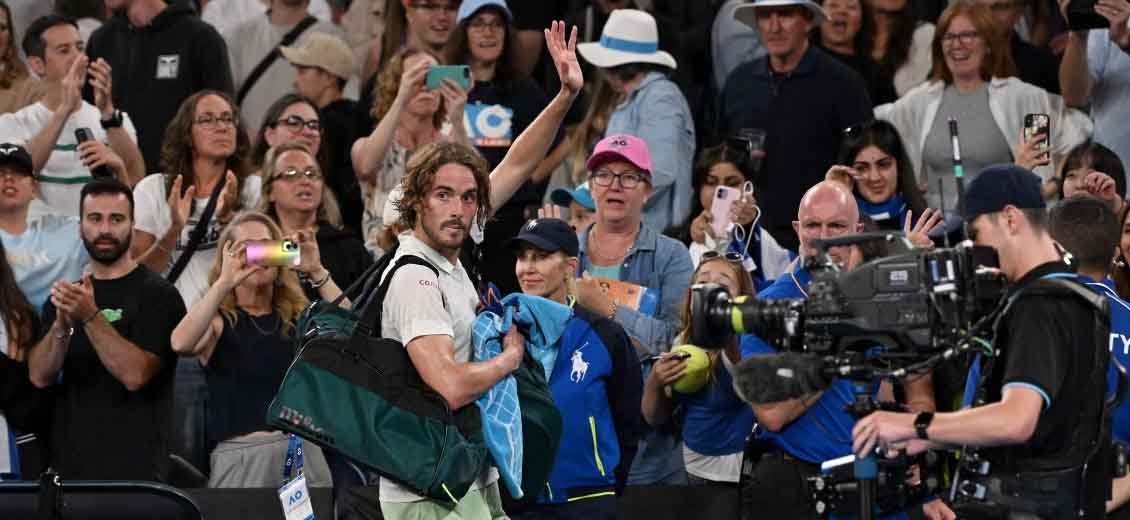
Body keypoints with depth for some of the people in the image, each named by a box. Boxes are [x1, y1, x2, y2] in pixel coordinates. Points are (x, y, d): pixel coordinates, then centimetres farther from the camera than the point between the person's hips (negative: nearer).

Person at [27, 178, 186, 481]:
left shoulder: (156, 294, -5)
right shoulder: (66, 294, 13)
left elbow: (135, 375, -17)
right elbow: (39, 376, -1)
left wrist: (91, 317, -26)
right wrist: (62, 324, -19)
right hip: (68, 464, 5)